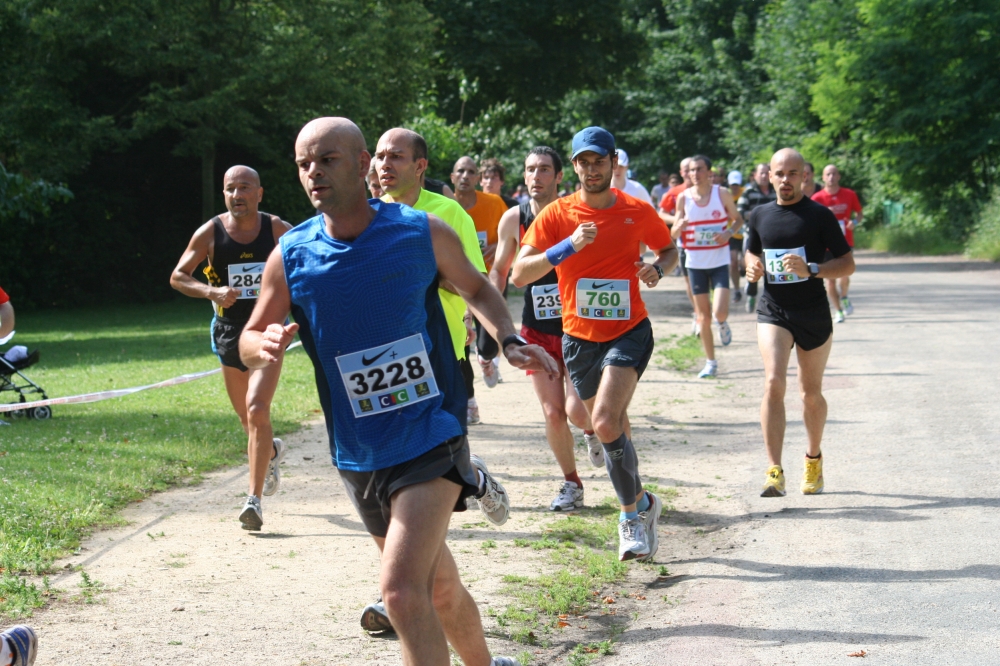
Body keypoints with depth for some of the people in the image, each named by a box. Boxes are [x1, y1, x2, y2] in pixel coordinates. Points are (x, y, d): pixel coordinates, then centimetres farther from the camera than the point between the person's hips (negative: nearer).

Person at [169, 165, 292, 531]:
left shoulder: (277, 230, -5)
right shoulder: (210, 233, -4)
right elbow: (178, 277, 1)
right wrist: (211, 292, -16)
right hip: (229, 332, 2)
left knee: (257, 410, -19)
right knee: (247, 417, 13)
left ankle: (254, 499, -15)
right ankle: (271, 451, 49)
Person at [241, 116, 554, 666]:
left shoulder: (424, 234, -8)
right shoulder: (291, 256, -4)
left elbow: (476, 288, 12)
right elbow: (250, 336, 8)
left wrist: (509, 341, -6)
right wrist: (262, 346, -17)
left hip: (431, 440, -4)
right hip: (359, 456, 4)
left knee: (402, 588, -21)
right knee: (439, 588, 17)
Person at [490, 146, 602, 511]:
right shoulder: (514, 219, -1)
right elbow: (500, 270, 11)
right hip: (536, 331, 2)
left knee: (576, 411, -13)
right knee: (553, 413, -1)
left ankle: (592, 429, 24)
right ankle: (571, 483, 19)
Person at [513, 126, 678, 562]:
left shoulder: (638, 212, -3)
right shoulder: (557, 215, -6)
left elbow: (669, 249, 17)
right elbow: (519, 274, -14)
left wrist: (658, 269, -7)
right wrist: (568, 246, -26)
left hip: (629, 333, -2)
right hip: (579, 338, 3)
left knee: (606, 422, -22)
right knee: (612, 426, 16)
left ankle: (632, 510, -6)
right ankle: (640, 503, 41)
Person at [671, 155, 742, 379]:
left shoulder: (722, 194, -4)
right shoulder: (683, 197, -1)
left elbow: (738, 219, 8)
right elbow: (674, 234, 2)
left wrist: (729, 233, -13)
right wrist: (679, 226, -22)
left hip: (720, 261, -1)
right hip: (695, 262, 1)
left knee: (720, 312, -15)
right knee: (703, 315, 4)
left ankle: (723, 324, 23)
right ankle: (710, 362, 16)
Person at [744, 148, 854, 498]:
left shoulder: (819, 215, -6)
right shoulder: (760, 215, 6)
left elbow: (847, 263, -6)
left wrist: (811, 269, -22)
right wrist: (752, 268, -2)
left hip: (814, 314, -1)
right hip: (773, 312, 1)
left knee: (811, 393, 11)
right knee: (774, 382, -19)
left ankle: (813, 458, 37)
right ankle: (775, 472, -22)